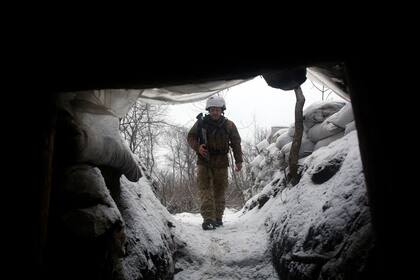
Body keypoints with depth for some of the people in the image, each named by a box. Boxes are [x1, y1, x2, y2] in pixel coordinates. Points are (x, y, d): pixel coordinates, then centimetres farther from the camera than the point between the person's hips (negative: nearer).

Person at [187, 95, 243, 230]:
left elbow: (236, 143, 7)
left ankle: (218, 218, 17)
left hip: (221, 163, 1)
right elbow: (190, 137, 9)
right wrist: (197, 147, -11)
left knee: (220, 191, 6)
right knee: (205, 189, -10)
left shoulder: (229, 125, 2)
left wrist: (238, 161, 0)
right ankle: (208, 219, -13)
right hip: (204, 161, 0)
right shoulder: (201, 123, 1)